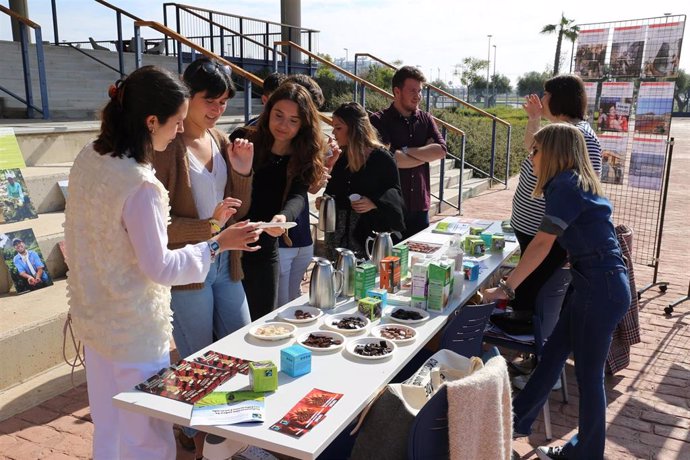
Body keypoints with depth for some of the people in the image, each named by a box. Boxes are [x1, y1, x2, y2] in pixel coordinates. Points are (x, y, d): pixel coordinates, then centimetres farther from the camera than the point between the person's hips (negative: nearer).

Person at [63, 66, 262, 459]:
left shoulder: (88, 159, -2)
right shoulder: (142, 186, -28)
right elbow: (160, 267, -20)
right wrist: (219, 244, -14)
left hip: (93, 317, 8)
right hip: (134, 331, -8)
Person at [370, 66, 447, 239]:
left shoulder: (426, 119, 8)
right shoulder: (379, 121, -6)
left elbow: (441, 150, -5)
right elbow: (386, 158, -19)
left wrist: (406, 151, -13)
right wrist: (426, 154, -7)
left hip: (420, 206, 4)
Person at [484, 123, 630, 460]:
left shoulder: (566, 186, -15)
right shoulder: (577, 183, 13)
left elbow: (542, 244, -19)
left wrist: (506, 287, -15)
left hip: (600, 288, -10)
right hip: (595, 283, 10)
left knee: (588, 373, 5)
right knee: (553, 353, 17)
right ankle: (517, 421, 31)